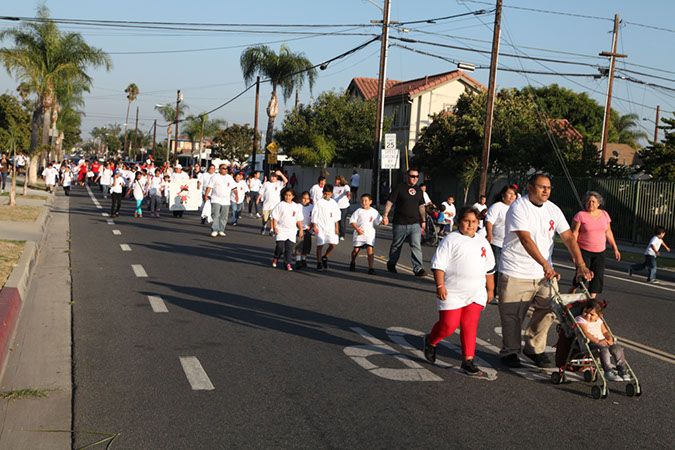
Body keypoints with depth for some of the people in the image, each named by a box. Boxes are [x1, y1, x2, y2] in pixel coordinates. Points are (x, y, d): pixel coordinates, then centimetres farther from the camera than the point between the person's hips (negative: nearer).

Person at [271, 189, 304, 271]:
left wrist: (301, 229, 7)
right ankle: (276, 258, 15)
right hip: (281, 229, -2)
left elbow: (299, 220, 13)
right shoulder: (280, 205, 0)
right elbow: (275, 216, 0)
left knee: (290, 247, -1)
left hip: (292, 230, 2)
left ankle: (287, 263, 8)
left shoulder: (296, 206, 7)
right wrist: (274, 227, -7)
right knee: (280, 246, -12)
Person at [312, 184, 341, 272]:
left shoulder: (333, 203, 8)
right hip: (320, 227, -3)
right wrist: (314, 226, -6)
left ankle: (325, 258, 18)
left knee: (333, 244, -7)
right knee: (320, 245, -2)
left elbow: (336, 215, 15)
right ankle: (319, 263, 10)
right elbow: (314, 214, -2)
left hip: (330, 227, 3)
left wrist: (336, 226, 12)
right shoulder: (319, 202, -3)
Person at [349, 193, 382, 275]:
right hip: (359, 234, 1)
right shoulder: (358, 211, 1)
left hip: (370, 234, -1)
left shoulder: (374, 212, 4)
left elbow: (379, 222, 5)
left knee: (370, 250, -15)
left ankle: (371, 268, -13)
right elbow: (352, 221, 1)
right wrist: (357, 229, -12)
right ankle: (352, 263, 37)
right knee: (356, 250, 9)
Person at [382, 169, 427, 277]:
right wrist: (385, 215, -18)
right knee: (396, 245, 10)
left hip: (415, 224, 3)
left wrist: (423, 220, 18)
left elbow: (421, 207, 22)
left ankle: (418, 268, -11)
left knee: (416, 245, -9)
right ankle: (391, 264, 31)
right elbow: (389, 202, -7)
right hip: (400, 224, -3)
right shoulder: (399, 188, -3)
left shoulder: (418, 190, 14)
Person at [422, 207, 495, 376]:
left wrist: (490, 289, 22)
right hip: (452, 293, -4)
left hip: (476, 294, 4)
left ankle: (468, 361, 2)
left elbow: (489, 268, 23)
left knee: (470, 325, -4)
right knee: (449, 325, -5)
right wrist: (440, 286, -15)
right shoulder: (450, 240, -3)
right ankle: (431, 341, 25)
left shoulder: (482, 242, 15)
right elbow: (438, 264, -7)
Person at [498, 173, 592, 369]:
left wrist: (580, 264, -12)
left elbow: (568, 238, 2)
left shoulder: (553, 210, 7)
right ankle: (509, 352, 18)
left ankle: (534, 349, 20)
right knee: (512, 315, 0)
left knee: (548, 310, 2)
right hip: (516, 272, -5)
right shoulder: (518, 208, -13)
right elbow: (525, 239, -24)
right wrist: (545, 264, -34)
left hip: (544, 272, 6)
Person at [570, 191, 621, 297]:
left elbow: (608, 233, 14)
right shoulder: (580, 215, -6)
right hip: (583, 251, -4)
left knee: (598, 276, -3)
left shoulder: (604, 214, 8)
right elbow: (574, 233, -10)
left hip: (599, 252, 4)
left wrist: (615, 249, 13)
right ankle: (571, 292, 19)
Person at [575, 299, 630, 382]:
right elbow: (585, 333, -15)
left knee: (617, 348, -14)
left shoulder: (598, 321, 21)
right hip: (590, 343, -7)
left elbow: (605, 331, 22)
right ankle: (608, 372, -34)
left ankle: (623, 370, -5)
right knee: (604, 349, -35)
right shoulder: (581, 320, -3)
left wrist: (609, 339, -2)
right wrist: (598, 341, -24)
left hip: (602, 342, 7)